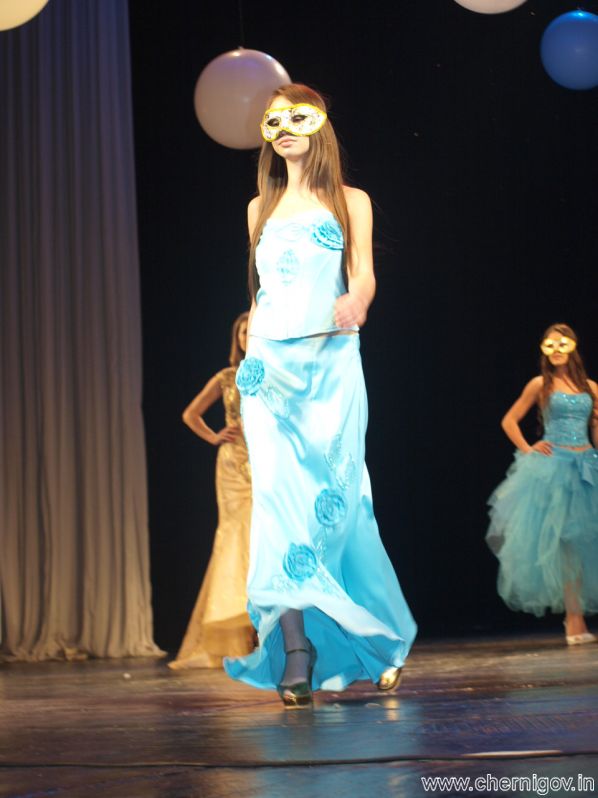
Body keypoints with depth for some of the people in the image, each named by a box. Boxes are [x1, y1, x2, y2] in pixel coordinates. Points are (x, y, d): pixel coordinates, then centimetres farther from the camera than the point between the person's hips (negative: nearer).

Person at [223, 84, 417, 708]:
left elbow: (364, 276, 0)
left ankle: (382, 640, 9)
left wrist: (355, 302, -23)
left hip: (331, 362, -2)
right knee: (280, 496, -11)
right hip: (270, 365, 2)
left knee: (335, 496, -6)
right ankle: (297, 656, -17)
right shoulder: (261, 207, 19)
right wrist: (249, 355, 12)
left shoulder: (349, 202, 11)